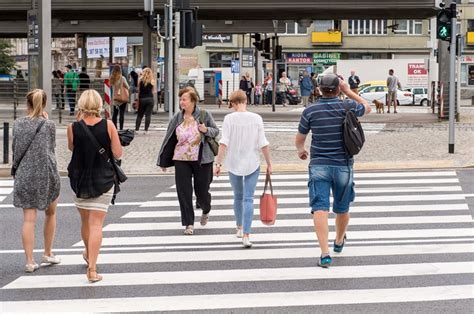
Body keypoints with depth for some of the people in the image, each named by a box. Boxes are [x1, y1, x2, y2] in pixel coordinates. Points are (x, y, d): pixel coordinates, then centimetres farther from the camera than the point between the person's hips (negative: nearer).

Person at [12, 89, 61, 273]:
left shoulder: (18, 124, 0)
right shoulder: (48, 125, -7)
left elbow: (15, 149, 7)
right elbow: (52, 149, 6)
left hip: (25, 175, 1)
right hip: (47, 174, -1)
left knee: (29, 219, 1)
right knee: (51, 213, 20)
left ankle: (30, 261, -3)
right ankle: (48, 254, 26)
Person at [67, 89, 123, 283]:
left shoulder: (74, 128, -8)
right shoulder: (108, 125, -10)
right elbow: (118, 154, -7)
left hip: (79, 179, 2)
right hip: (103, 180, -2)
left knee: (85, 221, 21)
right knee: (96, 224, -2)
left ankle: (88, 254, 45)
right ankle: (92, 269, -10)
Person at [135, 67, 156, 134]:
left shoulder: (140, 80, 1)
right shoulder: (152, 81, -1)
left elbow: (138, 90, 3)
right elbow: (154, 91, 3)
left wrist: (137, 99, 11)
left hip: (141, 99, 1)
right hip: (150, 99, -1)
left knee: (139, 115, 10)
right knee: (148, 115, 0)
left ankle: (136, 129, 5)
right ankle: (146, 130, -4)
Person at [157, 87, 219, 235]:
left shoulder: (204, 115, -3)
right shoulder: (177, 118, 3)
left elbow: (216, 131, 7)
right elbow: (169, 139, 10)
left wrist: (206, 130, -17)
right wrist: (163, 161, 12)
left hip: (201, 159, -2)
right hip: (181, 159, 2)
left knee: (202, 191, 5)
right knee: (184, 192, -4)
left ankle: (205, 211, 39)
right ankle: (189, 224, 6)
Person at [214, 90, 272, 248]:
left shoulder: (229, 118, -8)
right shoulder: (256, 118, -5)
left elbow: (224, 143, -13)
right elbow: (263, 144, -4)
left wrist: (218, 164, -8)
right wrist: (269, 163, 6)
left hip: (234, 164, 1)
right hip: (252, 164, 0)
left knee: (238, 196, 19)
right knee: (248, 199, -1)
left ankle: (239, 228, 36)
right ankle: (246, 235, -12)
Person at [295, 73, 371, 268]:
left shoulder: (310, 111, -5)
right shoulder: (348, 107, -5)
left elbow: (299, 140, 7)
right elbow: (367, 107, 18)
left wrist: (300, 150, 29)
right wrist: (348, 91, 18)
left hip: (319, 166, -2)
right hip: (343, 166, 2)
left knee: (320, 208, -9)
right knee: (342, 208, 21)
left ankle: (325, 253, -23)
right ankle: (339, 241, 44)